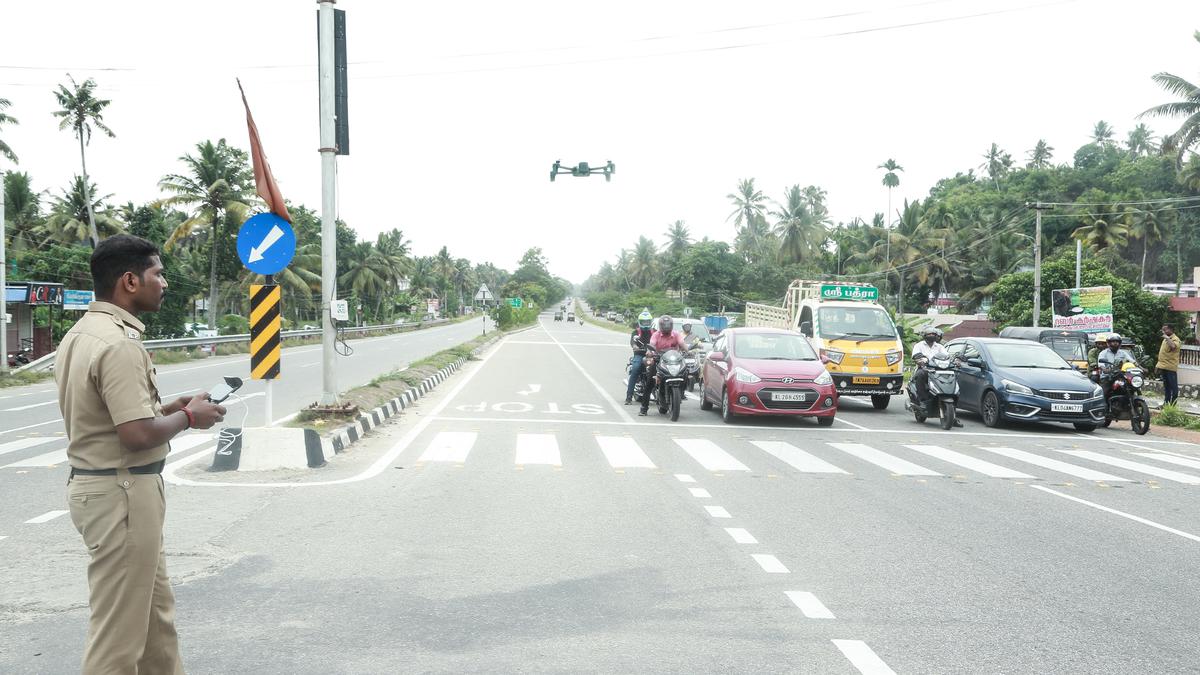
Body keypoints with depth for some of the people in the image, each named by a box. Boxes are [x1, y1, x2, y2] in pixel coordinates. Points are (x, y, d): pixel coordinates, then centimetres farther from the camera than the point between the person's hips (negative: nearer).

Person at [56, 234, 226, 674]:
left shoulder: (81, 334, 11)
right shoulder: (119, 343, -21)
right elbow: (138, 435, -26)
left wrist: (171, 407, 11)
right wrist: (188, 417, -9)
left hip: (93, 484, 10)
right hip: (122, 493, -10)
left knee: (155, 611, 21)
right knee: (120, 628, 0)